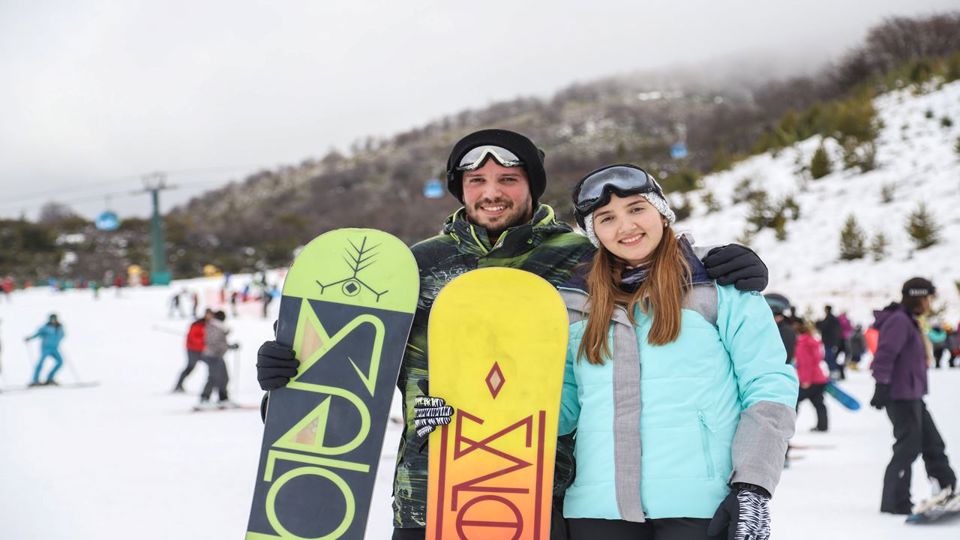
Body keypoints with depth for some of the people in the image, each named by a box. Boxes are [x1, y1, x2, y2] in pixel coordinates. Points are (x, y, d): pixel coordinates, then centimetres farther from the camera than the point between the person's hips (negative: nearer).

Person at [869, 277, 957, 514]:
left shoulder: (909, 322, 19)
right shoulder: (899, 320, -15)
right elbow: (885, 354, -23)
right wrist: (882, 386, -28)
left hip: (913, 396, 11)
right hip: (901, 396, -11)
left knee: (932, 443, 14)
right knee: (909, 446, -7)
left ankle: (948, 490, 22)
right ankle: (895, 502, -2)